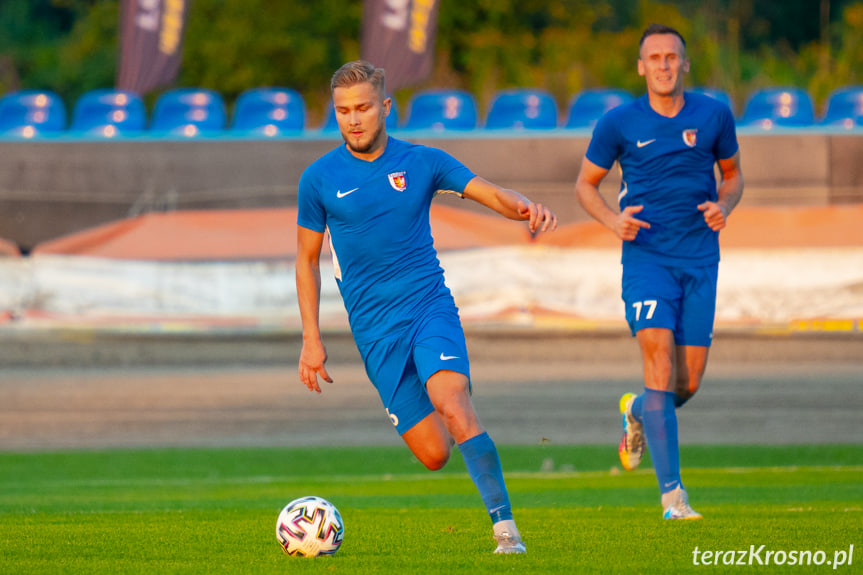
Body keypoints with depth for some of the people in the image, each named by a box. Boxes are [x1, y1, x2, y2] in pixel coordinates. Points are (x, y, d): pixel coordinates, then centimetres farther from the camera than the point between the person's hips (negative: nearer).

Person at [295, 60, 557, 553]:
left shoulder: (422, 162, 4)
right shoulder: (320, 179, 3)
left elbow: (490, 193, -4)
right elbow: (307, 259, 12)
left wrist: (527, 208, -28)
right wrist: (312, 339, 6)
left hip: (430, 306, -1)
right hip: (375, 328, 1)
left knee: (453, 405, -28)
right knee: (434, 455, -6)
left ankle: (505, 526, -26)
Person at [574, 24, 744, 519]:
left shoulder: (714, 115, 3)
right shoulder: (619, 123, -2)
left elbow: (733, 173, 18)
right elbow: (586, 184, 9)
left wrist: (724, 207, -4)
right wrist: (613, 219, -10)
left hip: (701, 260, 3)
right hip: (647, 256, -3)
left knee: (689, 382, 2)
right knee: (660, 364, -17)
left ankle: (638, 412, 39)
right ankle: (672, 493, -15)